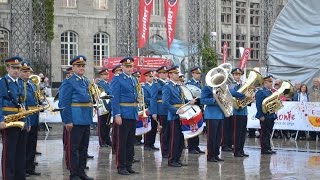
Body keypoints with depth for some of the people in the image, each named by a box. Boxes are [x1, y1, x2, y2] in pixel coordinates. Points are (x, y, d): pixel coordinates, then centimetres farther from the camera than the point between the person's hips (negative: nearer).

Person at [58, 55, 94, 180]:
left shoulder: (86, 82, 14)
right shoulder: (68, 82, -9)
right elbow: (64, 103, -13)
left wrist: (90, 117, 16)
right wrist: (67, 121, -18)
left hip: (86, 120, 7)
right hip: (75, 121, -7)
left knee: (84, 148, 13)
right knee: (74, 148, 0)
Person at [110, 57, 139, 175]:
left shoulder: (134, 80, 15)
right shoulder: (117, 80, -8)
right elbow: (114, 99, -13)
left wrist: (136, 112, 16)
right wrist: (117, 115, -20)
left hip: (133, 115, 7)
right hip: (123, 115, -7)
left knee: (131, 142, 11)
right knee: (122, 142, -1)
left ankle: (129, 166, 18)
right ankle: (121, 167, 5)